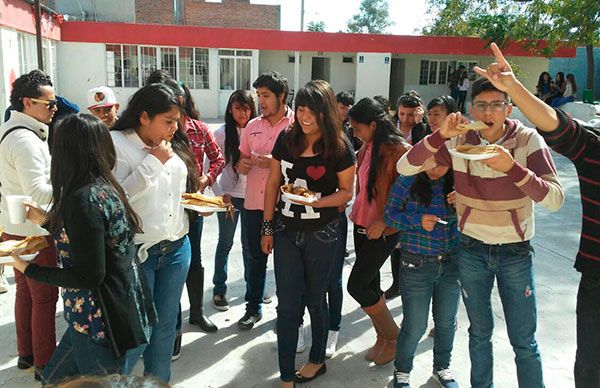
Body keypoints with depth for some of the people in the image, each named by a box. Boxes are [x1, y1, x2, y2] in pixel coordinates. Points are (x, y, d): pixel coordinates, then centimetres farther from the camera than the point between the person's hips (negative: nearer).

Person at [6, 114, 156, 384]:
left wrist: (27, 269, -13)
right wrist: (47, 220, 20)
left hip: (98, 319, -9)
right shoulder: (104, 187, 3)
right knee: (55, 379, 23)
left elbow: (89, 277, -23)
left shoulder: (83, 198, -24)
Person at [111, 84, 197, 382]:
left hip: (177, 249, 6)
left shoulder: (174, 145, 7)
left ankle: (158, 380, 36)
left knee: (165, 326, 17)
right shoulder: (116, 143, -11)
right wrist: (154, 160, -18)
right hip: (138, 253, -6)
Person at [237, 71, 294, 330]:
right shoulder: (252, 126, 10)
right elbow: (242, 158, 18)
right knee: (256, 258, 16)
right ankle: (253, 308, 32)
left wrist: (275, 162, -20)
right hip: (253, 204, 5)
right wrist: (241, 164, -5)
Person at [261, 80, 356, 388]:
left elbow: (346, 192, -5)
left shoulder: (339, 148, -12)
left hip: (321, 235, -2)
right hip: (286, 232, 3)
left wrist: (316, 201, -24)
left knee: (315, 300, 15)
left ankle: (317, 360, 38)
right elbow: (273, 183, 4)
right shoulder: (286, 139, -2)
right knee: (287, 304, 4)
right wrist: (267, 227, 5)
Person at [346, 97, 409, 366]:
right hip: (362, 225, 8)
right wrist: (356, 211, 7)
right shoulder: (367, 148, 6)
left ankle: (393, 336, 15)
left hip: (382, 231, -8)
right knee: (370, 284, 13)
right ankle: (382, 337, 30)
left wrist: (383, 221, -20)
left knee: (356, 286, -5)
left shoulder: (398, 150, -17)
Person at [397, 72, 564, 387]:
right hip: (471, 249, 2)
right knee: (480, 332, 19)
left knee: (524, 341, 7)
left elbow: (555, 199, -20)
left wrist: (512, 167, -33)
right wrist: (441, 135, -28)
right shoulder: (458, 140, -8)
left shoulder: (528, 140, -13)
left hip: (516, 251, -1)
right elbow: (404, 168, -15)